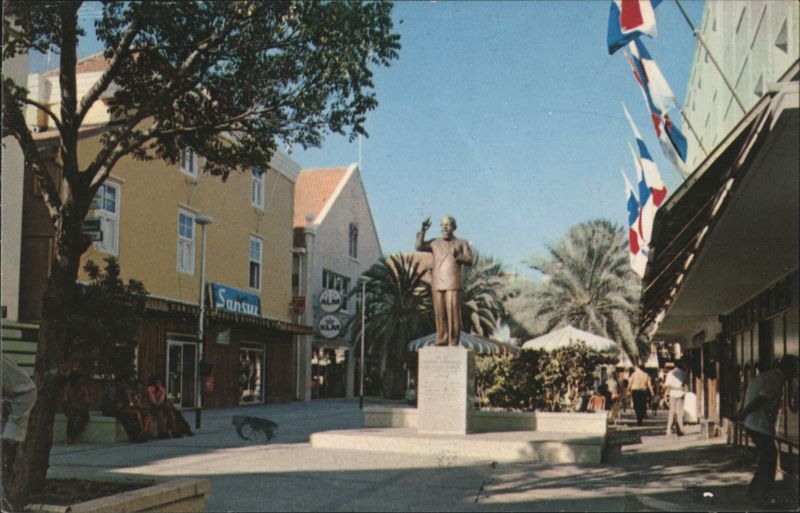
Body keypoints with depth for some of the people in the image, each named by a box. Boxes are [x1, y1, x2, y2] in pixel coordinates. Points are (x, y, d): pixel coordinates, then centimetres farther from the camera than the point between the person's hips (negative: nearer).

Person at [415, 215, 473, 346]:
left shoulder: (462, 243, 13)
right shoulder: (435, 243, 18)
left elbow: (469, 261, 3)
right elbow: (419, 247, 3)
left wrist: (457, 255, -14)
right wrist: (423, 231, -5)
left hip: (453, 285, -2)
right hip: (437, 285, 2)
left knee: (453, 314, -8)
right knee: (439, 315, 0)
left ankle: (453, 343, -5)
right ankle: (441, 341, 5)